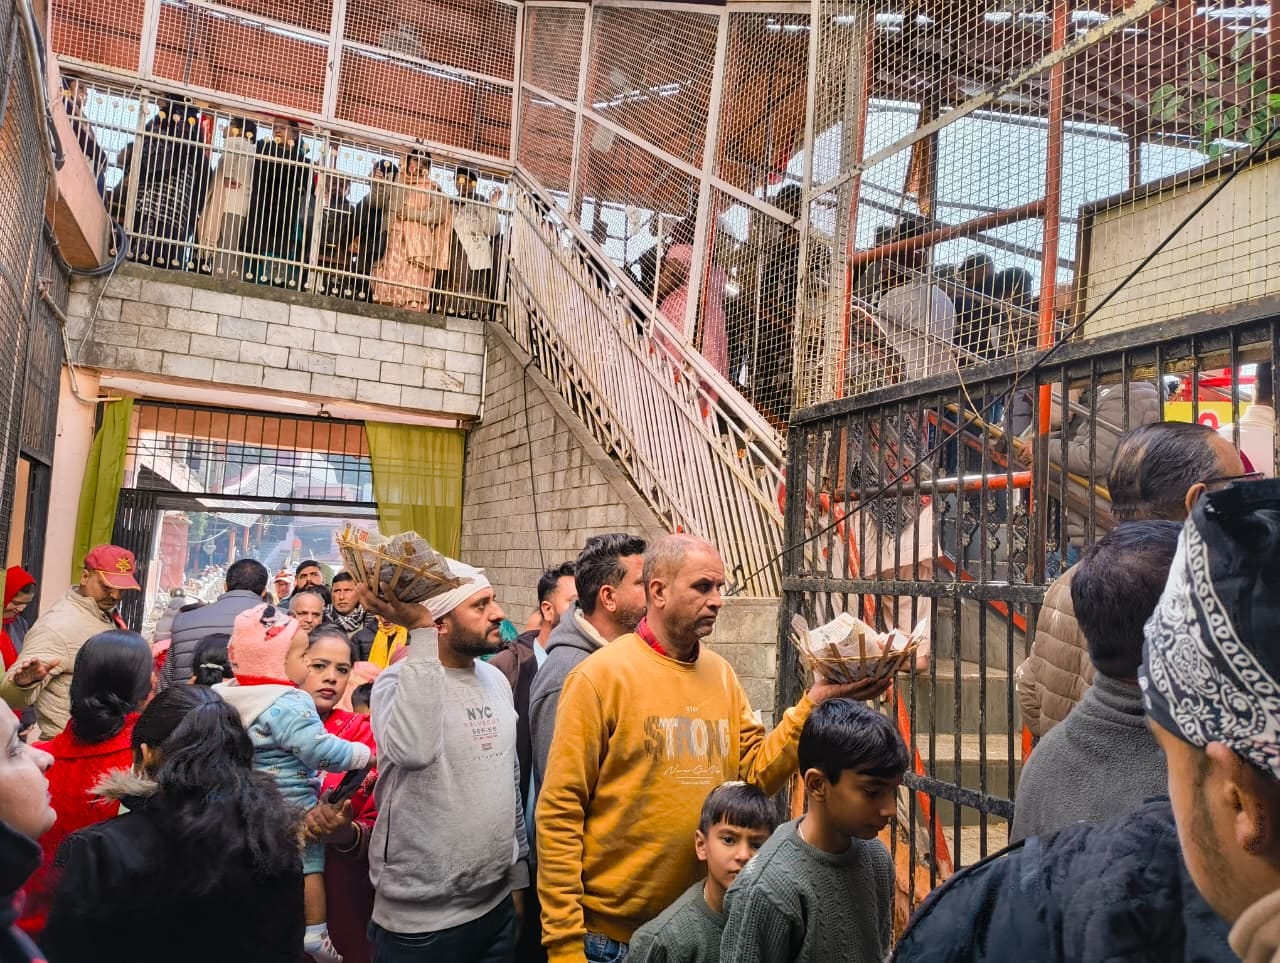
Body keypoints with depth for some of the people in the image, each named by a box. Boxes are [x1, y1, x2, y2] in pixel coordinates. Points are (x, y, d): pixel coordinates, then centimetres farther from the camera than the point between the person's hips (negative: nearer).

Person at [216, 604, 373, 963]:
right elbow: (321, 751, -27)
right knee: (308, 865, 5)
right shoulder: (288, 704, -26)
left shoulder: (228, 697, 1)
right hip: (291, 805, -8)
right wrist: (367, 754, -15)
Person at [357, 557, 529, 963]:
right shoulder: (399, 681, -16)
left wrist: (518, 873, 15)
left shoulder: (496, 680, 5)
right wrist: (419, 633, -33)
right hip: (422, 921, -6)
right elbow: (412, 748, -39)